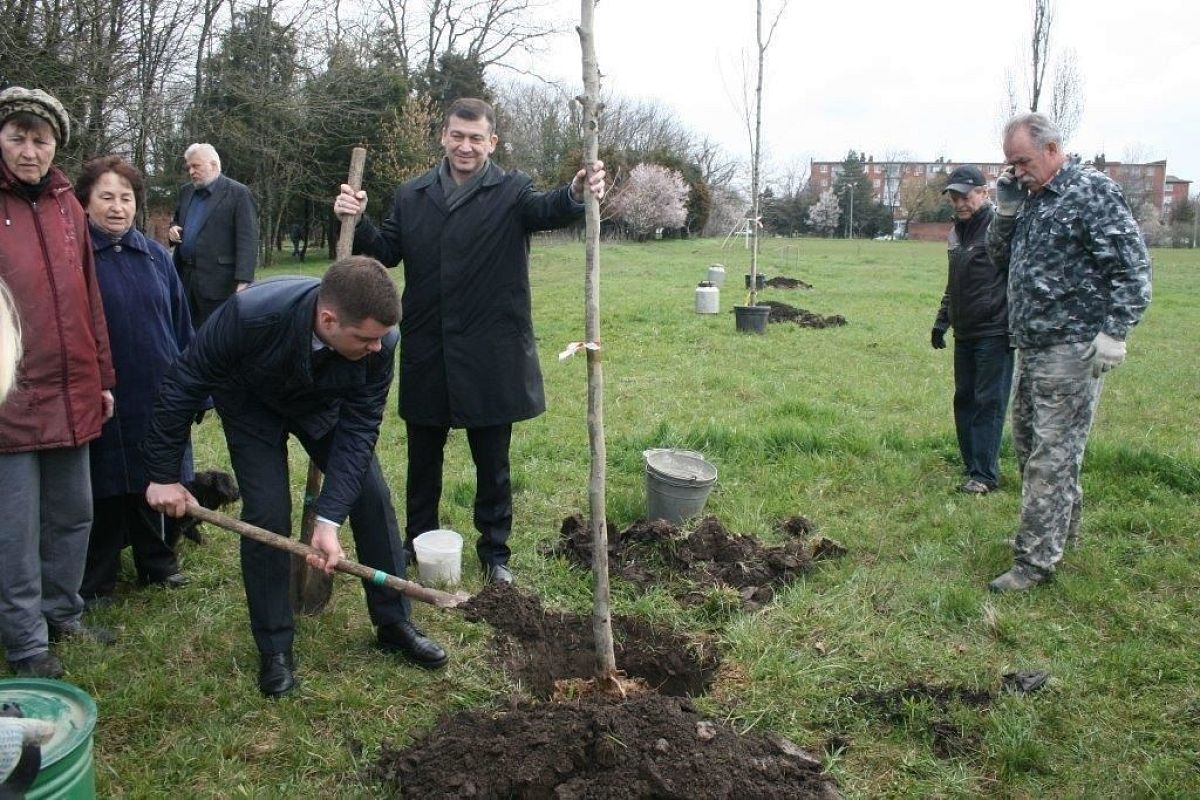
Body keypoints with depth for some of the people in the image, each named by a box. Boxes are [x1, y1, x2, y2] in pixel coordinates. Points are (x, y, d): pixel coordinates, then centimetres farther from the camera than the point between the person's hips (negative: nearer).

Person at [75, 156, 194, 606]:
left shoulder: (155, 256, 7)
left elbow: (182, 328, 11)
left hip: (158, 399, 4)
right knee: (104, 492, 7)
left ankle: (158, 563, 33)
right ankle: (95, 583, 23)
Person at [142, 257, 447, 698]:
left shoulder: (379, 340, -35)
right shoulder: (251, 314, -42)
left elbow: (357, 430, -28)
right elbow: (185, 382, -27)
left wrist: (329, 521, -34)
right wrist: (163, 474, -20)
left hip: (323, 404, 3)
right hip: (253, 404, -2)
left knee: (372, 495, -4)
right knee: (267, 513, -12)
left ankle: (394, 623, 13)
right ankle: (274, 650, 6)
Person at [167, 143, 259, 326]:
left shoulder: (238, 193, -7)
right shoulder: (186, 191, 16)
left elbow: (247, 240, -13)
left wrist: (243, 281, -22)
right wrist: (173, 229, 4)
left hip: (217, 282, -7)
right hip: (185, 276, 7)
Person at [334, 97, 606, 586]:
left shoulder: (510, 192, -3)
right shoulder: (412, 196, 7)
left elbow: (544, 211, -23)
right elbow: (388, 252, 6)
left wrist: (576, 195, -45)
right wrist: (357, 222, -14)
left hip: (489, 355, -3)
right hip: (426, 353, 3)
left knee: (492, 463, 10)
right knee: (423, 459, 17)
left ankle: (494, 552, 27)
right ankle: (417, 545, 36)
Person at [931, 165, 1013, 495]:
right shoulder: (958, 232, 16)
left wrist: (1015, 328, -20)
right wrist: (941, 321, 23)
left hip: (994, 334, -8)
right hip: (964, 333, 8)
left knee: (989, 402, -3)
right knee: (964, 400, 11)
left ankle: (984, 474, 3)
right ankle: (971, 465, 22)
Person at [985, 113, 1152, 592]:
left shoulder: (1092, 191, -11)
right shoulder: (1029, 196, 13)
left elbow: (1132, 268, -14)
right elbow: (1001, 258, 17)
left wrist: (1114, 333, -18)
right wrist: (1006, 211, 1)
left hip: (1071, 350, -9)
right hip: (1030, 348, 9)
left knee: (1051, 456, -5)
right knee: (1028, 445, 17)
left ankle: (1036, 560, 1)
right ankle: (1060, 529, 35)